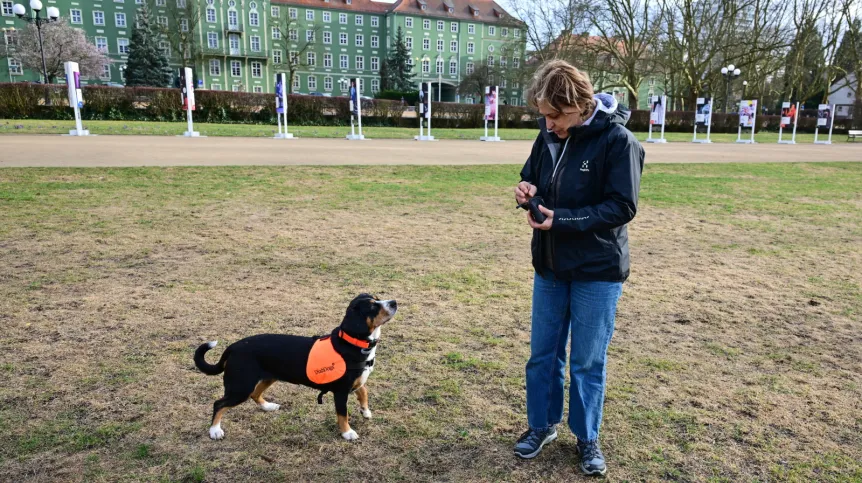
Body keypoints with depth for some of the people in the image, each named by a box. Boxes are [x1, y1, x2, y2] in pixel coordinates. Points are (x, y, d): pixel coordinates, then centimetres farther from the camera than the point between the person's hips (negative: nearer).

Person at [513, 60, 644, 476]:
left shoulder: (618, 140, -17)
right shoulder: (549, 134, 0)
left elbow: (622, 207, -19)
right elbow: (533, 173, 14)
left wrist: (561, 220, -25)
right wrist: (527, 187, -10)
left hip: (597, 271, -5)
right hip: (549, 265, 5)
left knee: (588, 360, 9)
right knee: (543, 353, 14)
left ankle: (587, 438, 29)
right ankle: (542, 425, 35)